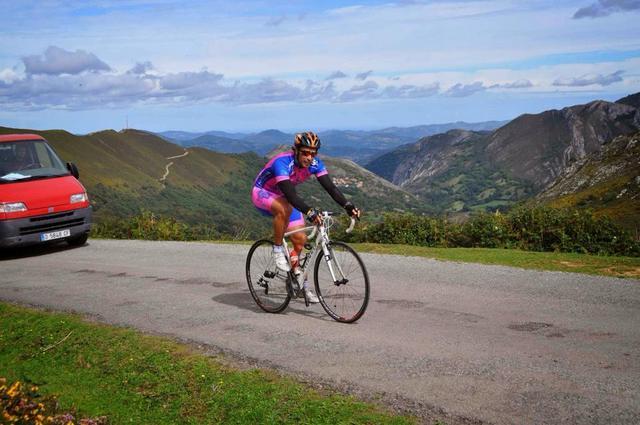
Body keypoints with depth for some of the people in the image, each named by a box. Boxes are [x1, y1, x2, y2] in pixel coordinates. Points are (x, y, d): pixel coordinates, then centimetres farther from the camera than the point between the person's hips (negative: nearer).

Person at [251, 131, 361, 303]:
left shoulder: (315, 163, -16)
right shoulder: (283, 162, -35)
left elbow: (330, 187, -22)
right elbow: (289, 194, -45)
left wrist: (348, 206, -37)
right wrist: (310, 212, -58)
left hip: (284, 197, 6)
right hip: (262, 193, -6)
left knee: (300, 239, -3)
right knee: (285, 209, -39)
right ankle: (277, 250, -19)